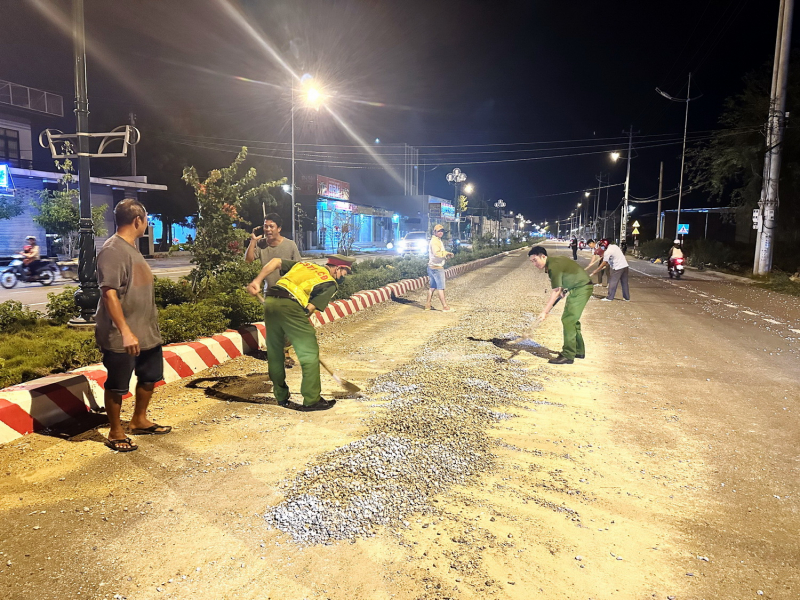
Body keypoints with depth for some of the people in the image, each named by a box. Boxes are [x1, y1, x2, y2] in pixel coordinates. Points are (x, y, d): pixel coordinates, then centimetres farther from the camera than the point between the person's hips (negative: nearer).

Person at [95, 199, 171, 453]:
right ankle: (115, 433, 21)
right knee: (117, 385, 6)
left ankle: (139, 421, 37)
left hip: (147, 331, 10)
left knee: (150, 376, 20)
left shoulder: (132, 248, 12)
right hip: (120, 336, -10)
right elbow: (109, 294, -25)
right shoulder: (113, 250, -18)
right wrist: (125, 332, -29)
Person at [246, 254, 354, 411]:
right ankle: (312, 400, 7)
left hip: (270, 301, 7)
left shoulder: (304, 265, 26)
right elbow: (310, 308, -2)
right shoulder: (330, 284, 8)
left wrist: (257, 281, 12)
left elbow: (276, 262, 17)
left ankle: (281, 397, 30)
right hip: (290, 306, -7)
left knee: (274, 351, 18)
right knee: (310, 353, 4)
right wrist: (299, 327, 9)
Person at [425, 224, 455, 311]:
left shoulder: (437, 241, 18)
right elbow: (437, 253, -28)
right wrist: (447, 253, -15)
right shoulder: (435, 241, -16)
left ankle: (427, 305, 17)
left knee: (432, 287, 14)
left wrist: (446, 255, 3)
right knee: (440, 287, -5)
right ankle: (445, 307, -1)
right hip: (437, 267, -10)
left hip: (432, 267, 10)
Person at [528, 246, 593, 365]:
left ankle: (568, 356, -12)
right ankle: (579, 351, 25)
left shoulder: (554, 266, -23)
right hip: (577, 289, 11)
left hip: (581, 289, -11)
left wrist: (545, 312, -29)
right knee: (572, 319, 16)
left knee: (568, 319, -13)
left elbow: (556, 292, -26)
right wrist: (563, 290, 6)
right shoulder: (553, 262, 7)